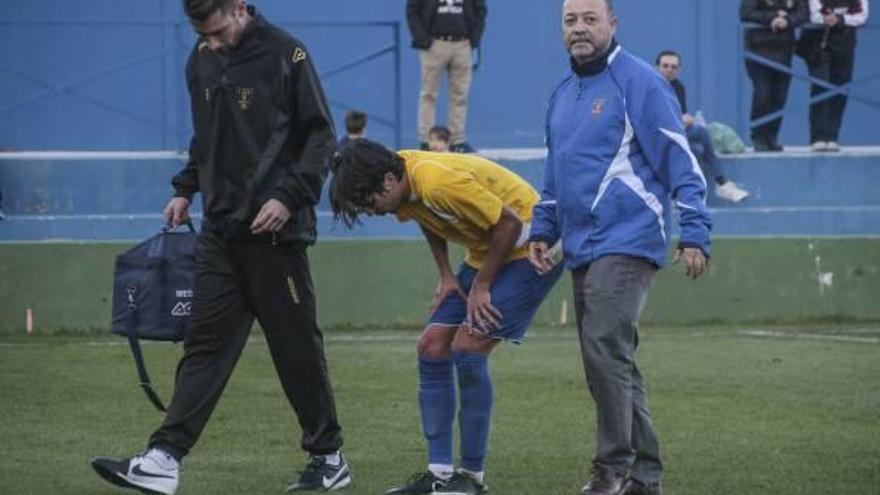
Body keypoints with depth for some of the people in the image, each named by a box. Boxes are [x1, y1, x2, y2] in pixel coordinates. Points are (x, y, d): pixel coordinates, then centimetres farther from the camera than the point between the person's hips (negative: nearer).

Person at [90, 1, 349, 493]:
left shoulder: (286, 56, -8)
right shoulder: (202, 61, 10)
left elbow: (322, 138, -7)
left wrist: (288, 197, -17)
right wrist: (186, 189, 11)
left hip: (275, 231, -5)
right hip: (220, 228, 6)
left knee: (297, 346, 2)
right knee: (205, 342, 0)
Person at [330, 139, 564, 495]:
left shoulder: (438, 182, -31)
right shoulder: (407, 185, -4)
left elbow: (510, 223, -26)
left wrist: (481, 286, -16)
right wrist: (447, 276, 6)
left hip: (527, 250, -10)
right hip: (484, 255, 10)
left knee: (467, 348, -18)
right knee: (432, 346, 2)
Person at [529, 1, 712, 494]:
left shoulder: (638, 82, -7)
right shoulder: (563, 93, 17)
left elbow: (681, 162, -10)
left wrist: (695, 233, -15)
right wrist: (543, 230, 17)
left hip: (626, 244, -8)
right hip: (582, 249, 8)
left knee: (605, 348, -18)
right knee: (612, 362, 9)